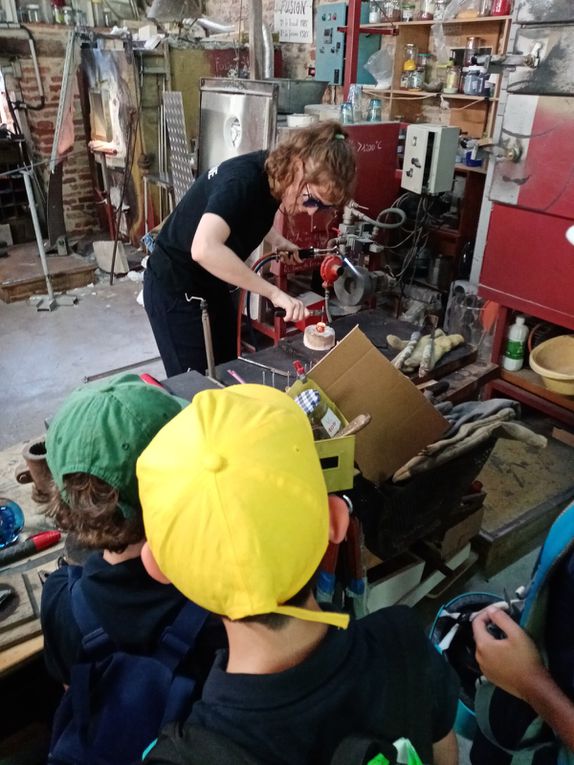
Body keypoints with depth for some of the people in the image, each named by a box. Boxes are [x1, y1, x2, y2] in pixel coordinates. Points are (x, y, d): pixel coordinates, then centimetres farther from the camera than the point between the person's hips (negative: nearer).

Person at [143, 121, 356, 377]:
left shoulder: (272, 175, -5)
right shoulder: (242, 179, -29)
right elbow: (204, 249, -45)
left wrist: (277, 240, 0)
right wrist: (274, 292, -41)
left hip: (210, 284, 8)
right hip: (174, 289, -8)